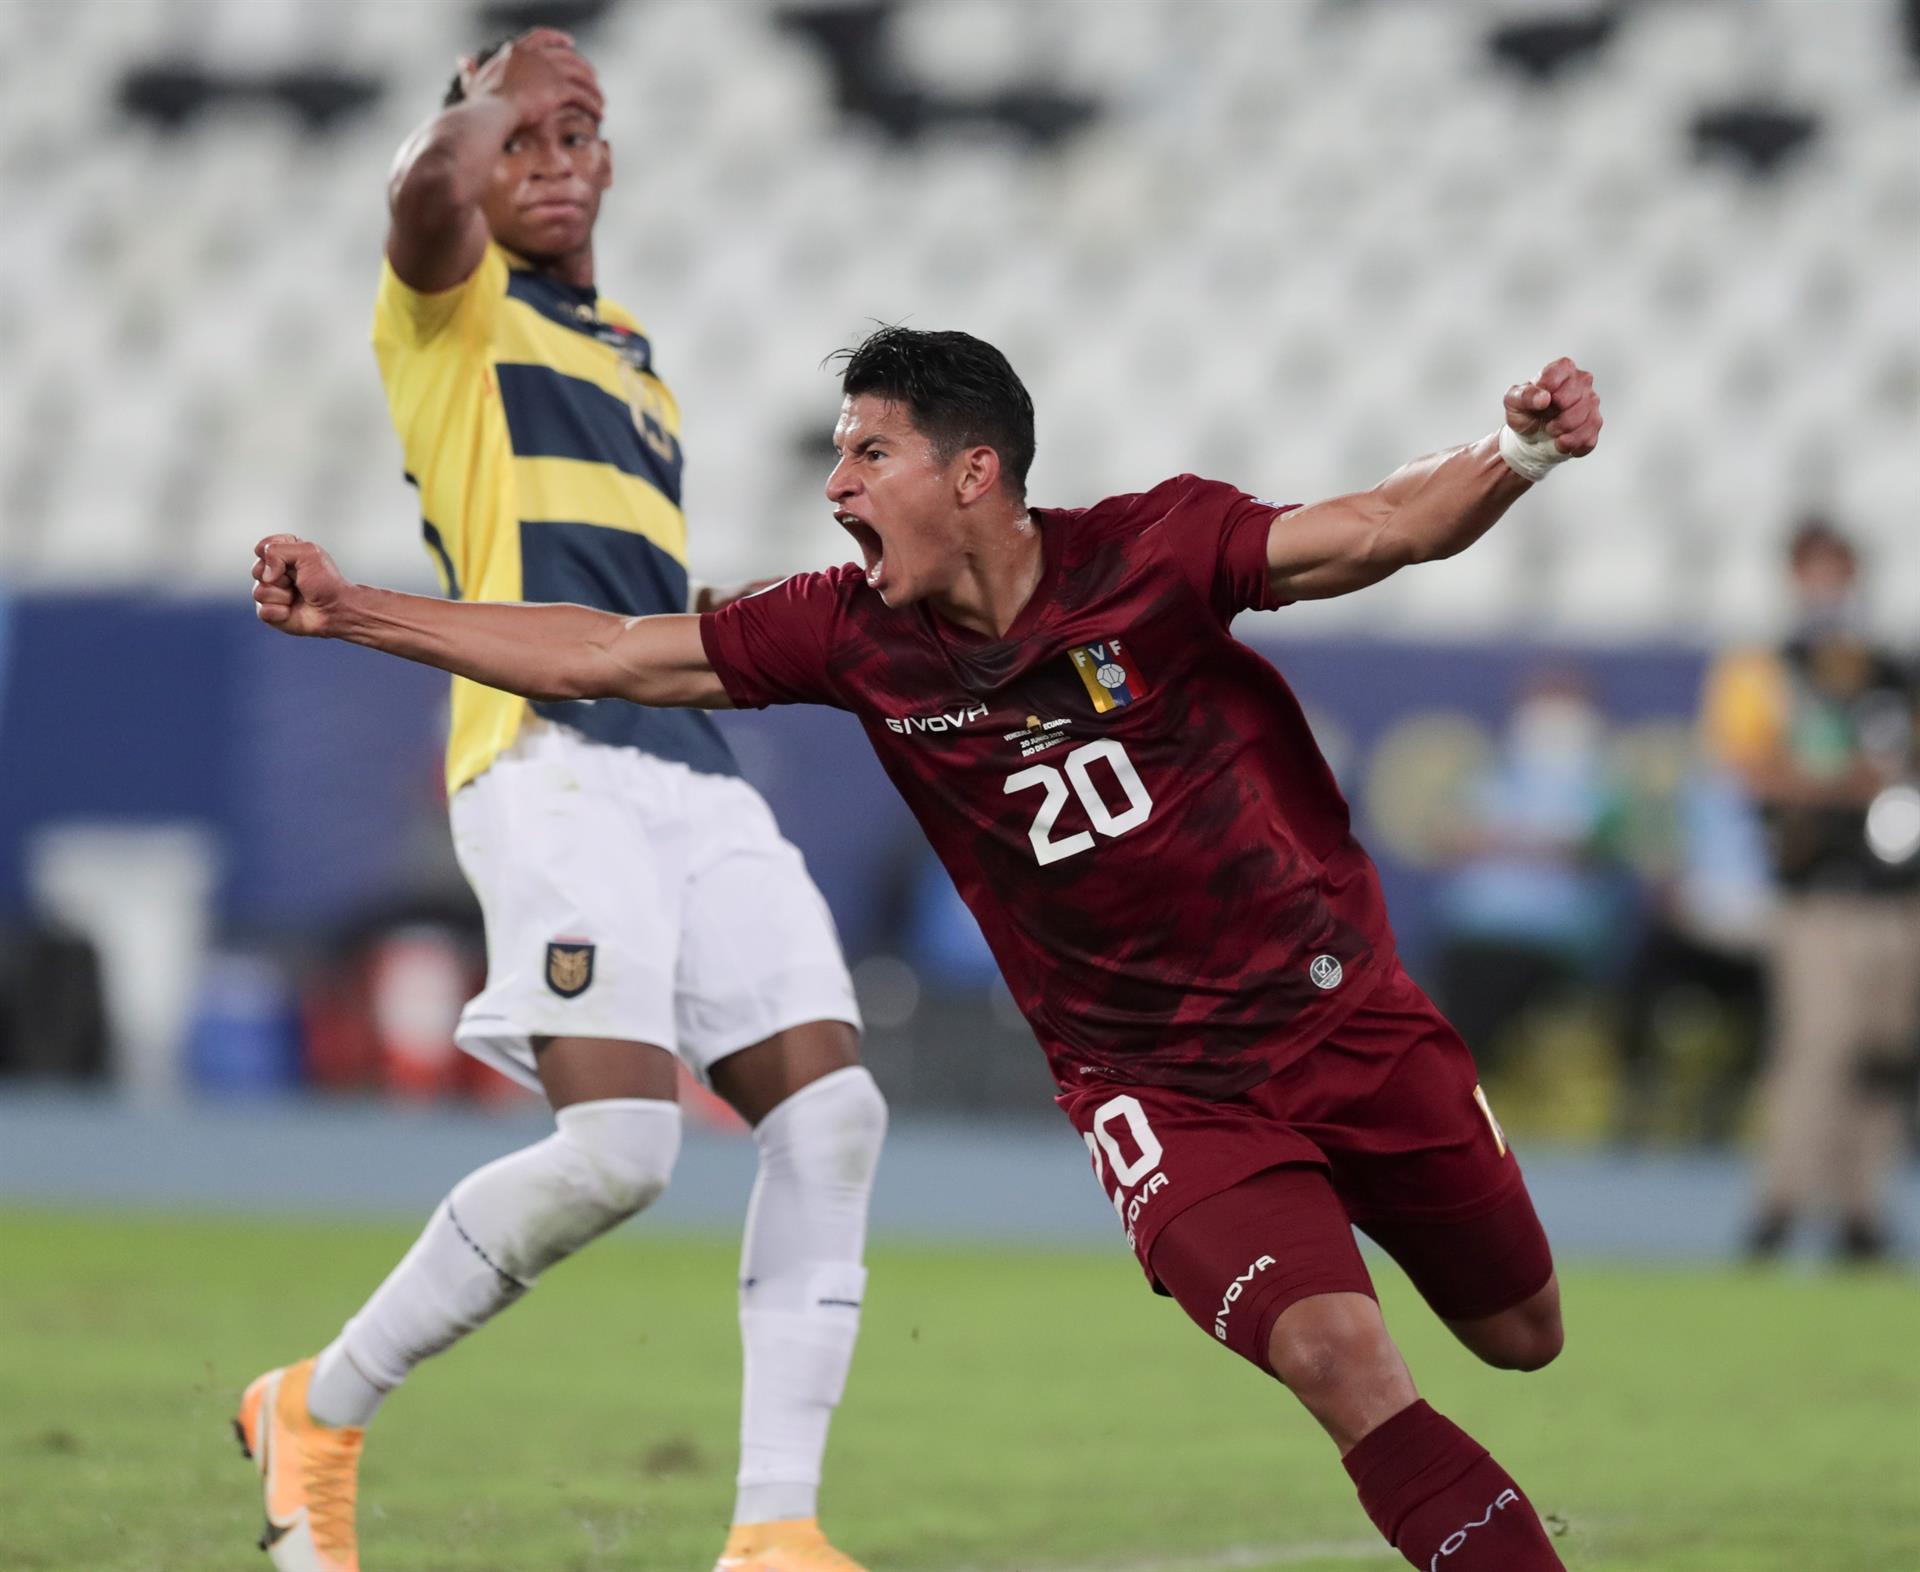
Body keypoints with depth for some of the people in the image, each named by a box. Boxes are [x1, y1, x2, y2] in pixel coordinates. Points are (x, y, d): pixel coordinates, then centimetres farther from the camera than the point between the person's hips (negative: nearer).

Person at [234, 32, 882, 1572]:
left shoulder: (636, 357, 29)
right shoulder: (451, 309, 7)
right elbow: (428, 197, -17)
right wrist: (500, 91, 0)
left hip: (692, 771, 8)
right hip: (549, 757, -8)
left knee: (829, 1108, -9)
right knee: (618, 1142, -21)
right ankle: (321, 1409, -2)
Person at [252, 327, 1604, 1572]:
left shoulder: (1149, 554, -14)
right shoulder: (858, 633, -5)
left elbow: (1381, 531, -22)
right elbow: (602, 656, 0)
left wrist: (1519, 455, -41)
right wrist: (349, 613, -3)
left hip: (1350, 1020, 0)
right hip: (1161, 1091, 0)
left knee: (1522, 1335, 11)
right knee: (1337, 1350, -23)